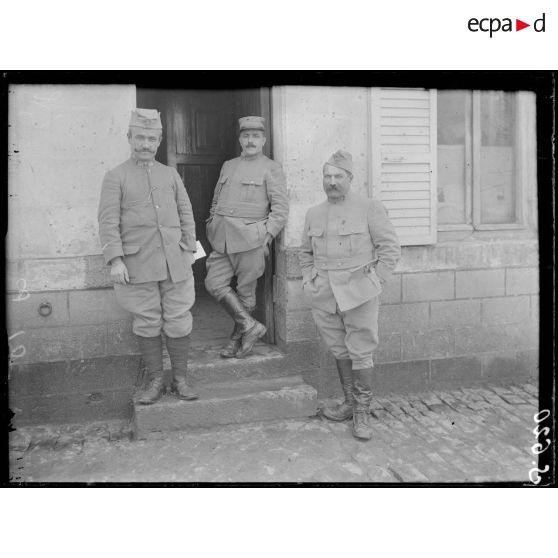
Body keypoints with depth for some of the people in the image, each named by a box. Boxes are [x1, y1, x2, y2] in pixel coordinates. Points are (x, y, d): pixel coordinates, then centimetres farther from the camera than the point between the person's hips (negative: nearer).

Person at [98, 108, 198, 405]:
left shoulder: (170, 174, 12)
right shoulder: (115, 177, 2)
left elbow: (185, 213, 12)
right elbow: (108, 221, -5)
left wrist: (189, 251, 4)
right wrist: (115, 261, -14)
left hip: (174, 261, 2)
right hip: (138, 264, -2)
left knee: (178, 320, 4)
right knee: (146, 322, 5)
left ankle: (180, 379, 18)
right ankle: (156, 381, 19)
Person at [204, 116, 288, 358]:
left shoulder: (271, 168, 2)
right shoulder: (228, 166, 18)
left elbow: (280, 207, -5)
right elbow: (216, 201, 22)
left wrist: (267, 236, -13)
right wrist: (211, 227, 12)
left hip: (250, 238, -5)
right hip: (223, 239, 5)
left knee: (246, 291, 3)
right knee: (214, 284, -4)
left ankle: (238, 338, 20)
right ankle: (250, 326, 6)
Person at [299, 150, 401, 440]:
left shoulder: (370, 208, -3)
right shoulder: (314, 214, 11)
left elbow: (390, 248, -2)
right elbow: (305, 252, 23)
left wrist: (373, 281, -7)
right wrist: (308, 280, 10)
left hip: (358, 293, -5)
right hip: (324, 295, 5)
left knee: (360, 352, -1)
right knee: (339, 350, 14)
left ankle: (362, 413, 10)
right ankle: (349, 402, 29)